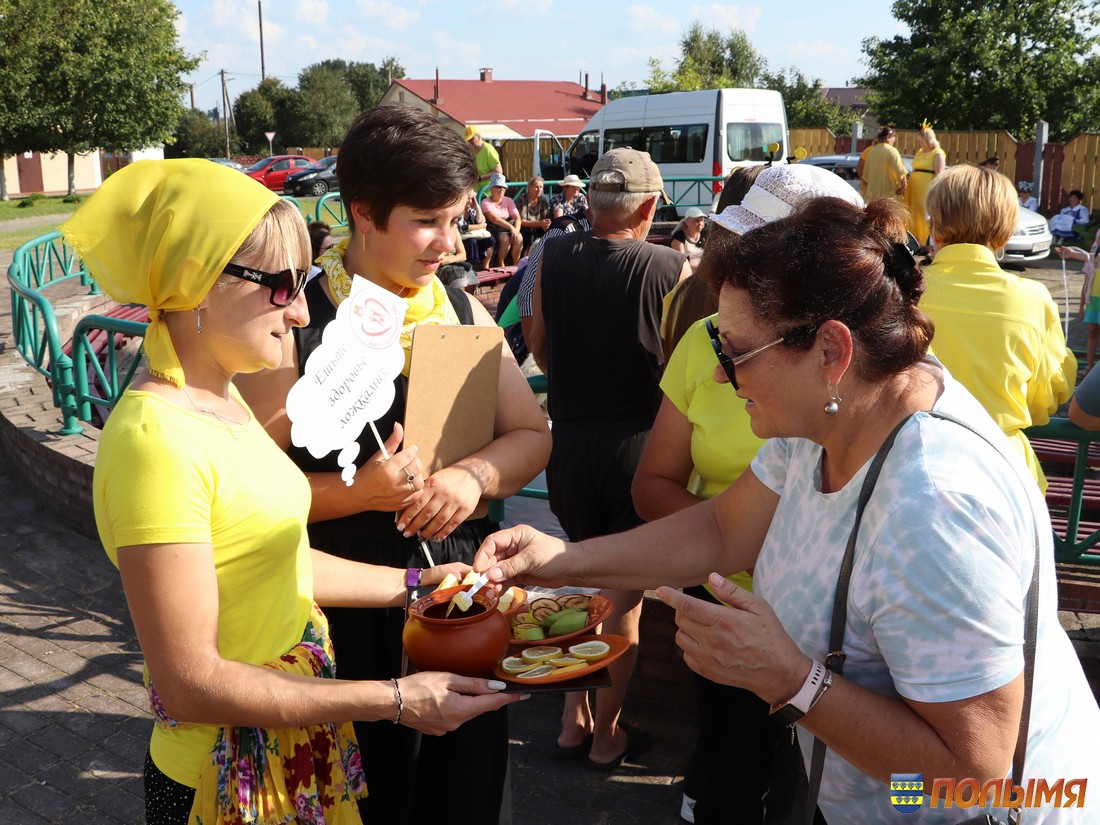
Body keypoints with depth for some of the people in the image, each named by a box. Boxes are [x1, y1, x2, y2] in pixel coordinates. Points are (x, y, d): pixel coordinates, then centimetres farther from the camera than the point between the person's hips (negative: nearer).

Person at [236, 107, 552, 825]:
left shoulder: (462, 308, 3)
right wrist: (363, 492, -26)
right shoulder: (296, 327, -14)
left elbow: (532, 435, 6)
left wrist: (473, 477, -13)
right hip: (349, 612, -4)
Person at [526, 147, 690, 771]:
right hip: (638, 437, -3)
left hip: (570, 434, 3)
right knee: (625, 592, 13)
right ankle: (607, 736, 26)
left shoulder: (552, 257, -5)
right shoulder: (673, 268, -15)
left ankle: (575, 721, 31)